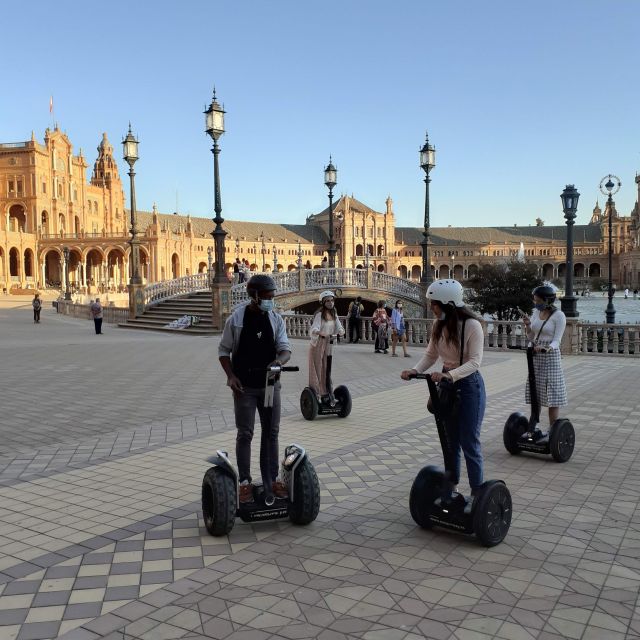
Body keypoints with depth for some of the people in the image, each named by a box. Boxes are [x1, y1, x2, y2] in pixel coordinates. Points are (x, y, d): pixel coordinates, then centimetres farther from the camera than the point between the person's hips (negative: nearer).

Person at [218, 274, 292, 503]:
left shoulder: (276, 319, 0)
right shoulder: (236, 319, -7)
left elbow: (285, 349, -4)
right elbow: (224, 350, 0)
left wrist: (279, 360, -27)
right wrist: (231, 376, -13)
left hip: (270, 385, 3)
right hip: (245, 387, -3)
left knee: (271, 432, 10)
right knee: (245, 434, 2)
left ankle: (272, 478, 22)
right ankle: (245, 481, 12)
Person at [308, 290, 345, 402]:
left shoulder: (334, 315, 7)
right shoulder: (319, 314, -14)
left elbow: (339, 328, 0)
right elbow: (314, 329, -27)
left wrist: (341, 332, -23)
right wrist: (321, 333, -47)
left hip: (328, 345, 6)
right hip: (318, 345, -6)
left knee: (327, 369, 10)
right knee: (317, 369, -2)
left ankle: (325, 394, 17)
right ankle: (314, 393, 5)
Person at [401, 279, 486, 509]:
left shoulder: (472, 325, -20)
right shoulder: (439, 325, -1)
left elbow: (475, 361, -25)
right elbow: (430, 355, 3)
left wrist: (449, 375, -38)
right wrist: (415, 370, -15)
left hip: (469, 386, -6)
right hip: (446, 385, 6)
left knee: (469, 442, -1)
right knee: (450, 440, 14)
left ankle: (477, 493, 12)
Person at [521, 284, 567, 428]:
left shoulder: (558, 315, -10)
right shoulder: (536, 312, 7)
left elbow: (557, 340, -14)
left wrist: (546, 348, -33)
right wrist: (528, 325, -7)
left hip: (550, 356, -6)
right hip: (534, 357, 6)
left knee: (552, 395, -2)